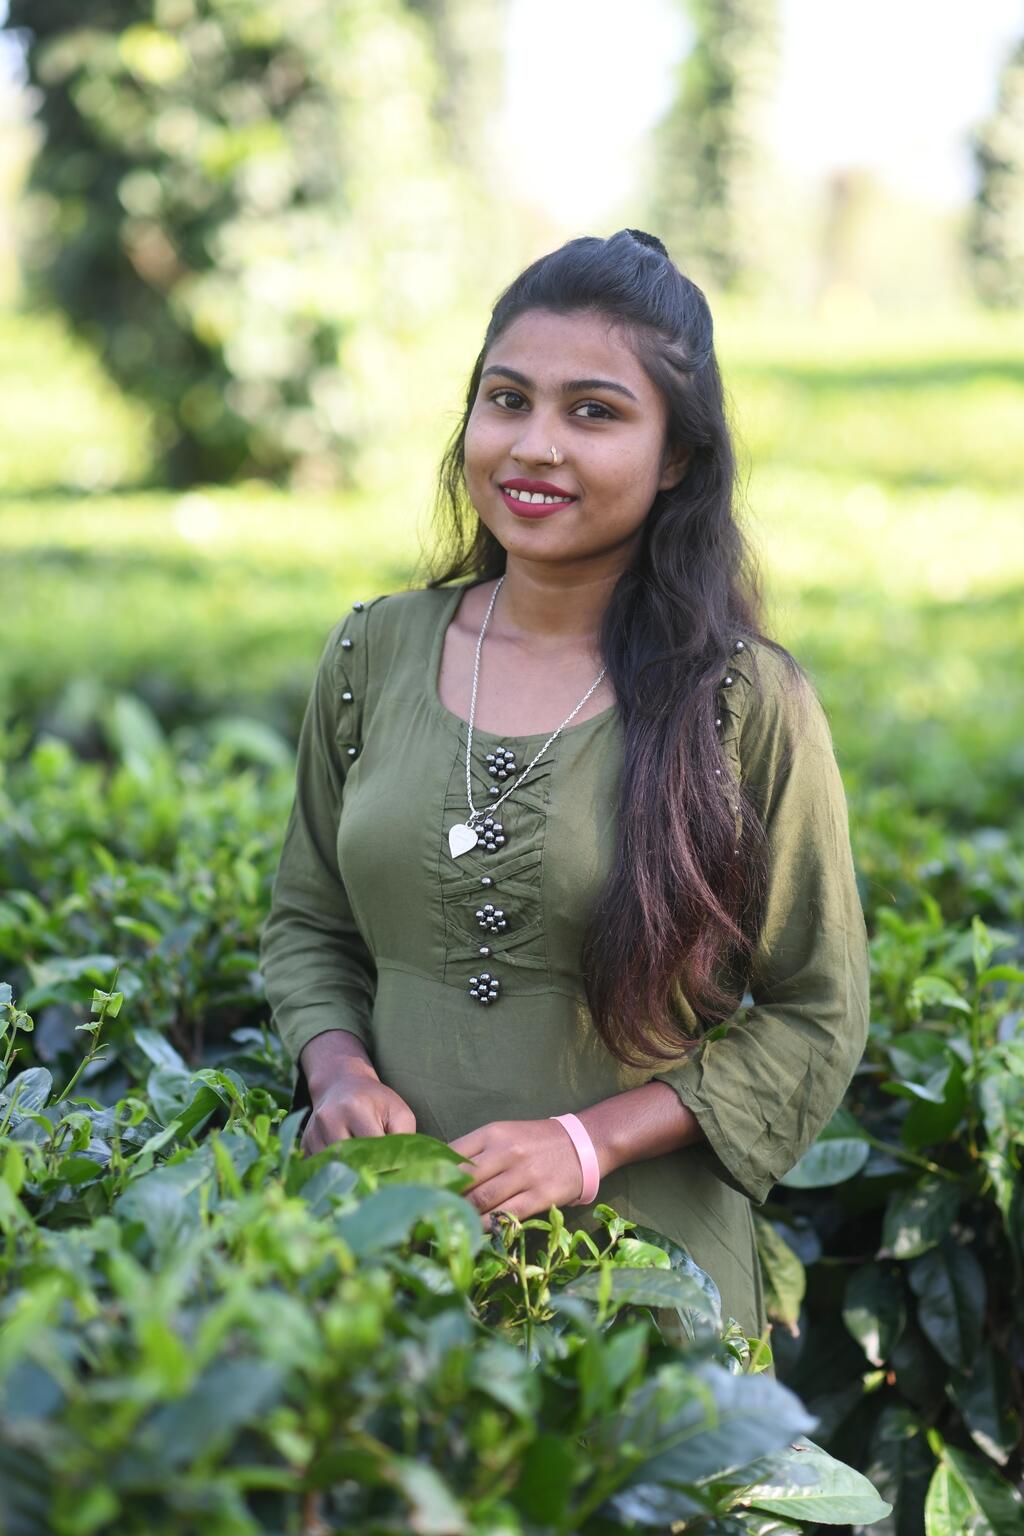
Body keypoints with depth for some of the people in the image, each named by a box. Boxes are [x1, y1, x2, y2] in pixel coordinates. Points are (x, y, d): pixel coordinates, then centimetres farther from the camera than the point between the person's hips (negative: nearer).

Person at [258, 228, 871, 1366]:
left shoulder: (749, 703, -11)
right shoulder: (375, 653, 0)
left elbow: (816, 1017, -6)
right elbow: (307, 922, 11)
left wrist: (596, 1139, -16)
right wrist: (340, 1070, -8)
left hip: (644, 1271, -3)